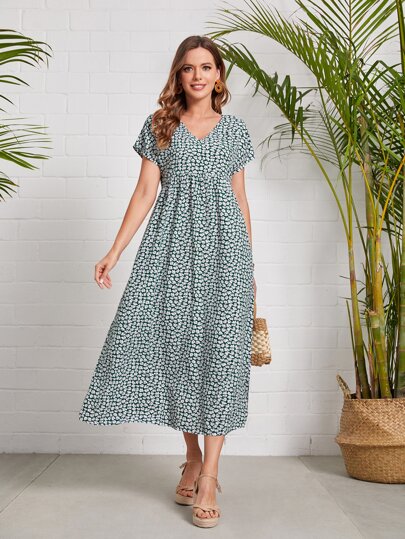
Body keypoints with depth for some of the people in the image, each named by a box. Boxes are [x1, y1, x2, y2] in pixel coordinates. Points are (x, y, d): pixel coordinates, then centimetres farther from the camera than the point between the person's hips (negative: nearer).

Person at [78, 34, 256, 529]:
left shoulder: (234, 127, 13)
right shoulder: (159, 125, 11)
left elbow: (240, 198, 13)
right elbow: (145, 192, 5)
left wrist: (250, 266, 11)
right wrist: (114, 252, -4)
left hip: (223, 240, 0)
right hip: (172, 243, 0)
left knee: (220, 345, -7)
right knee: (174, 341, -3)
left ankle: (209, 474, 0)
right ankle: (192, 457, 17)